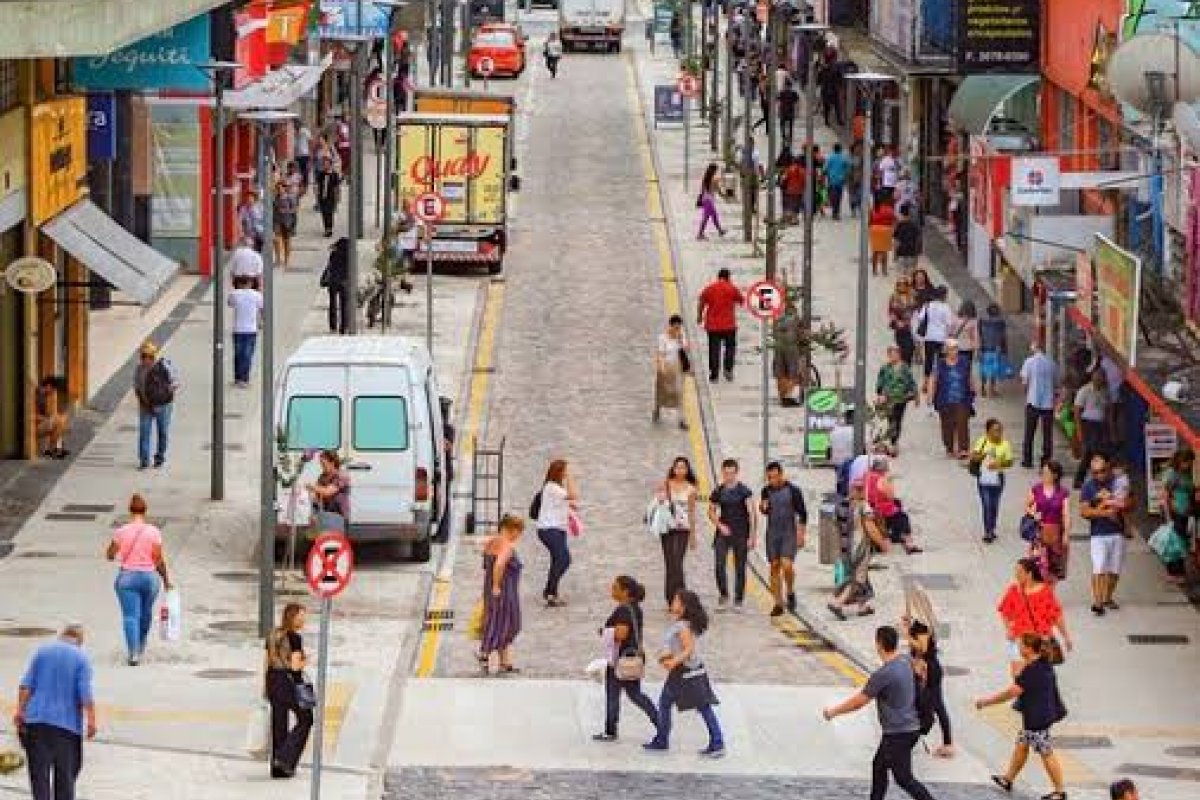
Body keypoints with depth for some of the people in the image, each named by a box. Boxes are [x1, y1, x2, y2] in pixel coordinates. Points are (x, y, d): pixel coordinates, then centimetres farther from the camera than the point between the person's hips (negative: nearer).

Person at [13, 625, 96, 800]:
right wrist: (91, 720, -10)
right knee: (65, 773, 9)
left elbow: (26, 684, 1)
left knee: (39, 771, 2)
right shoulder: (81, 658, 0)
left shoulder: (42, 650, 8)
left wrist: (20, 710, 1)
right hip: (68, 723, -1)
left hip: (37, 719, 1)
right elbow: (85, 693, -9)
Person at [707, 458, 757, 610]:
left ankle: (738, 601, 10)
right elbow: (711, 512, 14)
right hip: (723, 534, 2)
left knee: (740, 568, 2)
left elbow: (752, 514, -6)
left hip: (740, 534, -2)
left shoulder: (744, 491, -3)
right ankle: (723, 595, 6)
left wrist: (753, 536, -12)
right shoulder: (718, 492, 5)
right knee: (719, 565, -9)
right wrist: (720, 525, -4)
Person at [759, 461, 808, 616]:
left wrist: (801, 534, -6)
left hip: (789, 533, -4)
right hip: (772, 533, 4)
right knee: (774, 567, 3)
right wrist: (763, 508, -5)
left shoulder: (793, 490, -6)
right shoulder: (766, 491, 5)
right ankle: (778, 604, 7)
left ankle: (790, 592, 9)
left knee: (787, 565, -17)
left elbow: (802, 513, -1)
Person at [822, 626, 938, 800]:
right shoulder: (905, 661, 1)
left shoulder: (883, 674, -23)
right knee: (879, 766, 22)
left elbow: (858, 702, -13)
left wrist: (833, 712, 1)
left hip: (898, 733, -9)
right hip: (910, 728, 9)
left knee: (904, 779, -3)